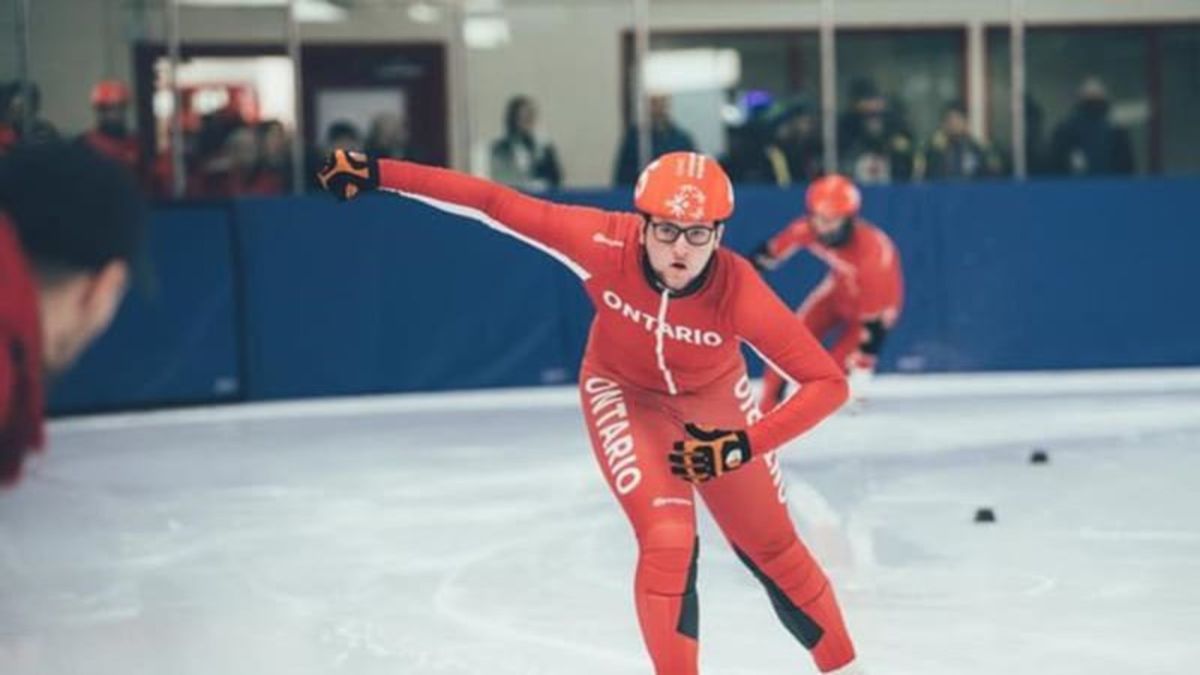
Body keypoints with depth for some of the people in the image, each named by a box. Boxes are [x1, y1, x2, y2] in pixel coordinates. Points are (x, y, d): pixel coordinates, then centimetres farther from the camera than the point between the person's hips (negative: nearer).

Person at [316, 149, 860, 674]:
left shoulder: (738, 291, -36)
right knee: (668, 539, -19)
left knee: (772, 549, 8)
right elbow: (493, 203, -30)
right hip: (624, 393, -1)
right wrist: (378, 173, -31)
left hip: (713, 399, 1)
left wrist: (744, 446, -40)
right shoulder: (606, 244, -35)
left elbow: (828, 382, -33)